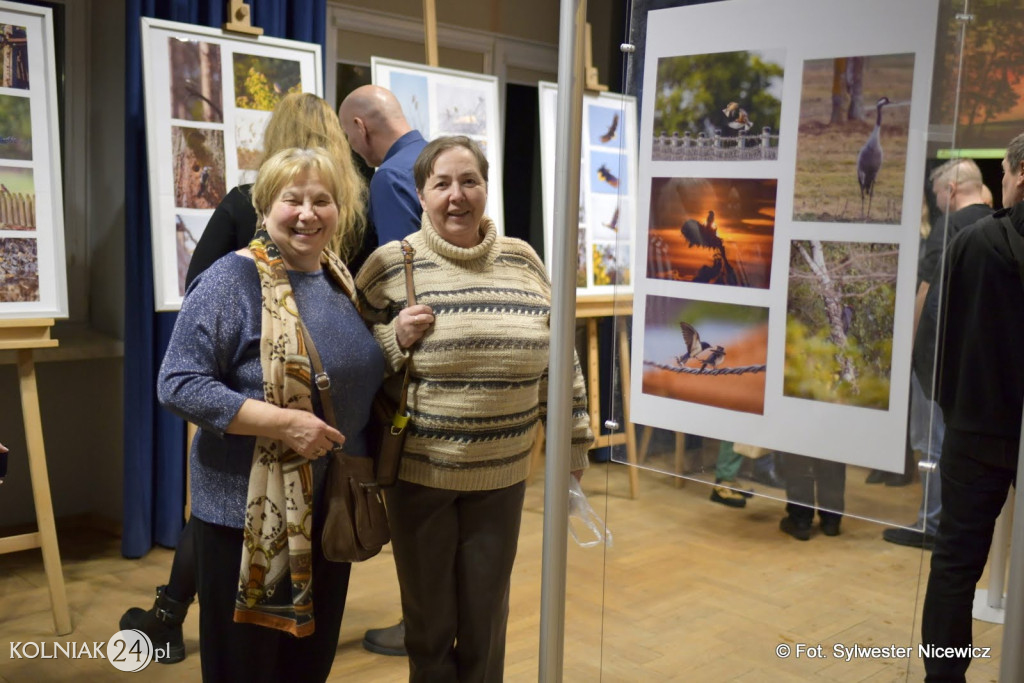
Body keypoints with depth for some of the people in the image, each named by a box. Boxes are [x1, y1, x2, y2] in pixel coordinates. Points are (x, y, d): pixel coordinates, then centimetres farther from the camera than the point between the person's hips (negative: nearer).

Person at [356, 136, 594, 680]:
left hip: (502, 476, 2)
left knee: (487, 624, 16)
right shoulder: (390, 264, -7)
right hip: (418, 473, -2)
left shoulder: (522, 261, 2)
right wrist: (395, 339, -20)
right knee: (429, 623, 14)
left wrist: (574, 443, 9)